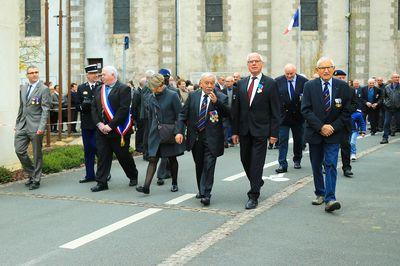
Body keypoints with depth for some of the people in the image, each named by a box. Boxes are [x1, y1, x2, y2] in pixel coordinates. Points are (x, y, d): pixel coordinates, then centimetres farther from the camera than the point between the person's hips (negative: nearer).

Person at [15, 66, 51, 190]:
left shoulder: (44, 89, -6)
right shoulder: (23, 88, 14)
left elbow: (45, 110, -11)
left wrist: (42, 127, -18)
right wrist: (17, 123, 16)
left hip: (35, 126, -6)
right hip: (22, 125, 6)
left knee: (37, 154, 3)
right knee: (19, 150, 2)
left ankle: (36, 180, 14)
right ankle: (31, 174, 21)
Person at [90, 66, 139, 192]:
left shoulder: (123, 89, -8)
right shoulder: (98, 90, 12)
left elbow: (123, 109, -16)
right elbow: (94, 108, 9)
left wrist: (111, 125, -19)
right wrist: (99, 124, -6)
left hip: (118, 129, -5)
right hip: (102, 129, 5)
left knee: (123, 155, 7)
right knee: (102, 156, 3)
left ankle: (133, 176, 29)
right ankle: (101, 182, 8)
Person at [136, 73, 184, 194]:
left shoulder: (172, 96, -10)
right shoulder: (152, 97, 6)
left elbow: (179, 115, -8)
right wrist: (150, 132, 13)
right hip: (155, 133, 4)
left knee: (172, 159, 10)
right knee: (152, 159, -5)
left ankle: (174, 183, 25)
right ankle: (146, 186, -12)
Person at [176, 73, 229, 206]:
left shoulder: (221, 98, -3)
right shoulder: (193, 96, 5)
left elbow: (228, 113, -15)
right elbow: (183, 114, 5)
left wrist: (217, 102, -26)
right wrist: (180, 131, -6)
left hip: (211, 138, -3)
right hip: (195, 137, 4)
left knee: (209, 165, -9)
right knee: (199, 166, 15)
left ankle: (206, 194, -4)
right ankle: (201, 190, 30)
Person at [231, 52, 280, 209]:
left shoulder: (270, 84, -2)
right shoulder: (241, 83, 10)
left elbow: (275, 111, -4)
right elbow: (236, 109, 10)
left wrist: (274, 133, -9)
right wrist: (235, 131, 6)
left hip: (260, 130, -4)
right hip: (244, 130, 5)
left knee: (257, 163, -5)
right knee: (245, 161, 13)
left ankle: (253, 196, 2)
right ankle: (257, 183, 37)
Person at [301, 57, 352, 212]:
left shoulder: (343, 87, -1)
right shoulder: (309, 86, -2)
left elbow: (346, 111, 0)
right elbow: (306, 110, -7)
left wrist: (333, 127, -11)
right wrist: (320, 127, -15)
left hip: (333, 133, -1)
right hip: (314, 133, 1)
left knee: (331, 165, -10)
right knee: (316, 166, 11)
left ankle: (330, 199, -13)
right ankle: (320, 194, 25)